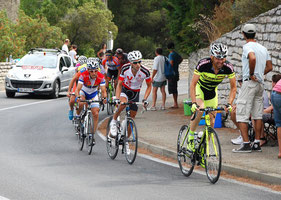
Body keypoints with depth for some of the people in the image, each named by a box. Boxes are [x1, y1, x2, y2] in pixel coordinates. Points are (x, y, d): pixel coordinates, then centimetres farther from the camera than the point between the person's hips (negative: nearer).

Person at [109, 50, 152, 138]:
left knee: (132, 118, 0)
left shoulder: (145, 72, -24)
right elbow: (119, 84, -19)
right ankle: (113, 122, -16)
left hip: (135, 93, 2)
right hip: (125, 90, -2)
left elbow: (149, 86, -8)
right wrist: (117, 98, -32)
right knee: (123, 103, -36)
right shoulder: (125, 69, -25)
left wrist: (144, 99, -20)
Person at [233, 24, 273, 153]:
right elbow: (269, 67, 16)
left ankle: (246, 144, -11)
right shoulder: (263, 48, 13)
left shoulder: (247, 46, -11)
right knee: (257, 114, 12)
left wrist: (251, 74, -20)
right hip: (261, 84, 8)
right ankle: (257, 143, 12)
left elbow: (252, 58, -32)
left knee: (241, 115, -5)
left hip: (249, 83, -8)